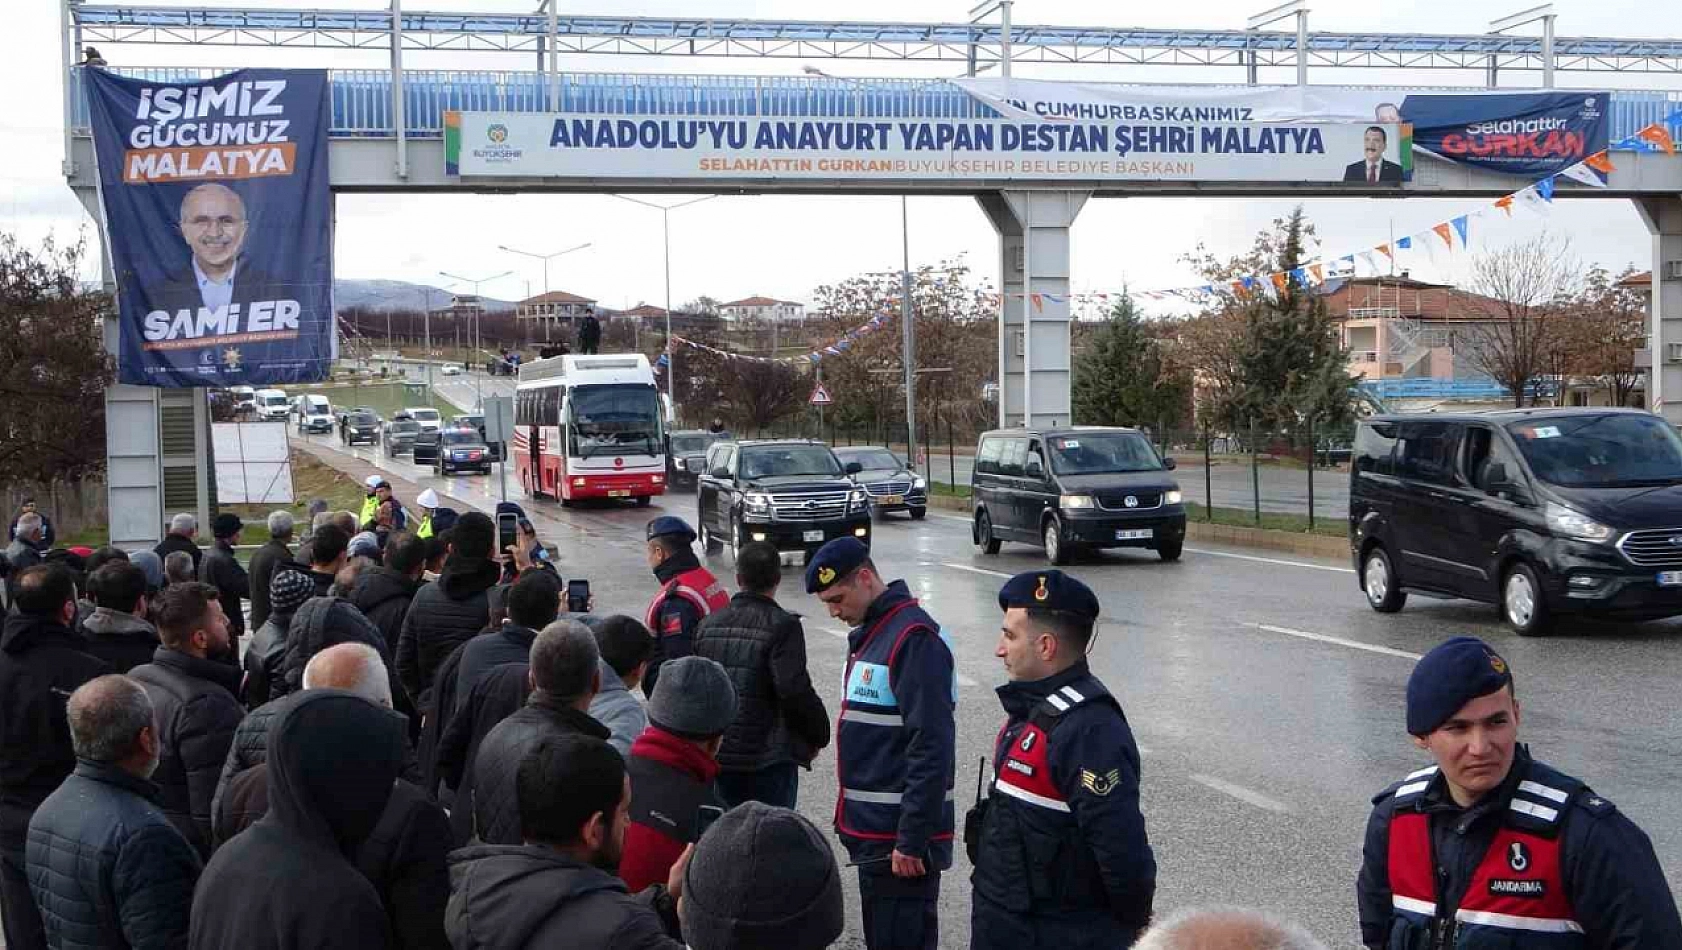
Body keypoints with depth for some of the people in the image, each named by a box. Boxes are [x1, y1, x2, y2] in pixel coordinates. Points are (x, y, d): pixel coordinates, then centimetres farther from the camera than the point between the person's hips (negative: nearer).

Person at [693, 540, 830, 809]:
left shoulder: (708, 626, 6)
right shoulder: (782, 626, -13)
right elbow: (795, 690, -21)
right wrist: (818, 736, -6)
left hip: (718, 758, 5)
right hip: (770, 760, -5)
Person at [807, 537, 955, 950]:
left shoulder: (914, 637, -17)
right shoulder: (868, 633, 14)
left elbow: (931, 750, -22)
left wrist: (912, 842, -22)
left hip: (900, 841, -9)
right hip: (873, 835, 9)